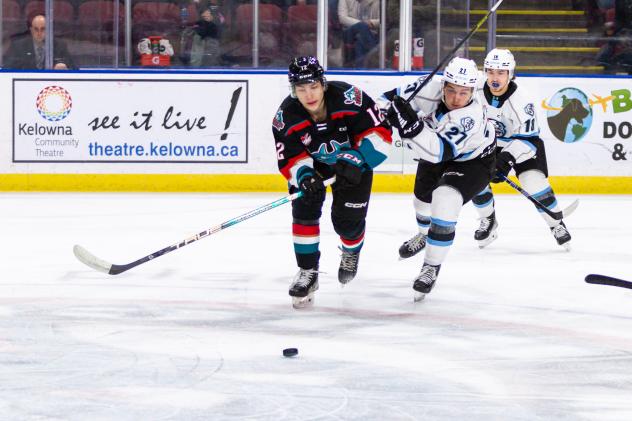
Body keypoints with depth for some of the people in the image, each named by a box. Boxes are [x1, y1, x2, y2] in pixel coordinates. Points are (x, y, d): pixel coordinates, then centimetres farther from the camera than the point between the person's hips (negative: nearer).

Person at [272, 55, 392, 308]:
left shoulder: (349, 98, -33)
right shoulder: (286, 117, -25)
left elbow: (380, 131, -27)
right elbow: (289, 159, -19)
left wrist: (357, 160, -36)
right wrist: (304, 176, -39)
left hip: (354, 159, -2)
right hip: (312, 164, 2)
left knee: (347, 219, -3)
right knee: (304, 210, -15)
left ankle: (352, 251, 34)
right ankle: (307, 272, 0)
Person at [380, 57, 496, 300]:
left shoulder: (471, 117, -41)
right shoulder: (431, 88, -28)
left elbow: (439, 152, -49)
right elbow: (394, 98, -12)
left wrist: (412, 127, -60)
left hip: (472, 161, -7)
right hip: (436, 153, 7)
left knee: (445, 201, -28)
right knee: (423, 198, 27)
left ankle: (432, 267, -11)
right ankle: (425, 234, 63)